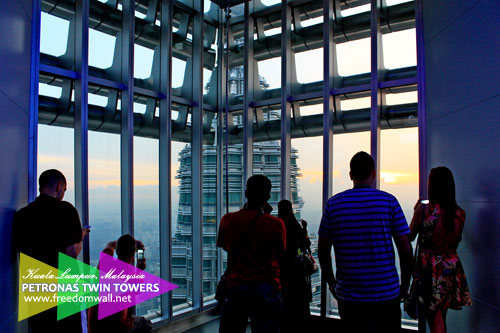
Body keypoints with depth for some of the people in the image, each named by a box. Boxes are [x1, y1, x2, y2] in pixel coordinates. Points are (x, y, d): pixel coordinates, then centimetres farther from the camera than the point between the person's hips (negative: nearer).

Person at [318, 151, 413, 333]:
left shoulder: (333, 204, -1)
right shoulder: (389, 201, -5)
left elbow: (323, 250, 2)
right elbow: (405, 250, -6)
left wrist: (331, 283, 14)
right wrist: (405, 285, 7)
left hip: (348, 297, 1)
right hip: (386, 294, -1)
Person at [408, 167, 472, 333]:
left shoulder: (424, 209, -14)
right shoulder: (460, 213, -4)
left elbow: (410, 236, -1)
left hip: (429, 267, -4)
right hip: (451, 267, 4)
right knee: (441, 317, 20)